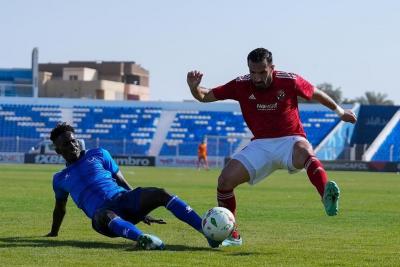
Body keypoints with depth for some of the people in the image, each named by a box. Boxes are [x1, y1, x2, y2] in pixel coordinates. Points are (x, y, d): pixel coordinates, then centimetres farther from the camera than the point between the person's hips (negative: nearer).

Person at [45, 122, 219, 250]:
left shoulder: (98, 154, 20)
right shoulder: (60, 179, 22)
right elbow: (60, 207, 37)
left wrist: (142, 211, 13)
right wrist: (53, 233, 43)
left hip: (123, 198, 2)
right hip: (101, 212, -2)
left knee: (160, 194, -28)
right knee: (108, 217, -42)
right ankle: (141, 238, -72)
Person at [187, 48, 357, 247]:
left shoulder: (289, 81, -9)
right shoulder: (241, 85, -4)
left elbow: (316, 94, 10)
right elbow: (205, 96, 2)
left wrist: (339, 111, 22)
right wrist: (194, 88, -20)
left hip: (290, 140, -3)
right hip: (260, 145, 3)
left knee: (304, 152, -41)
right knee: (225, 179, -14)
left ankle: (327, 198, -63)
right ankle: (231, 235, 4)